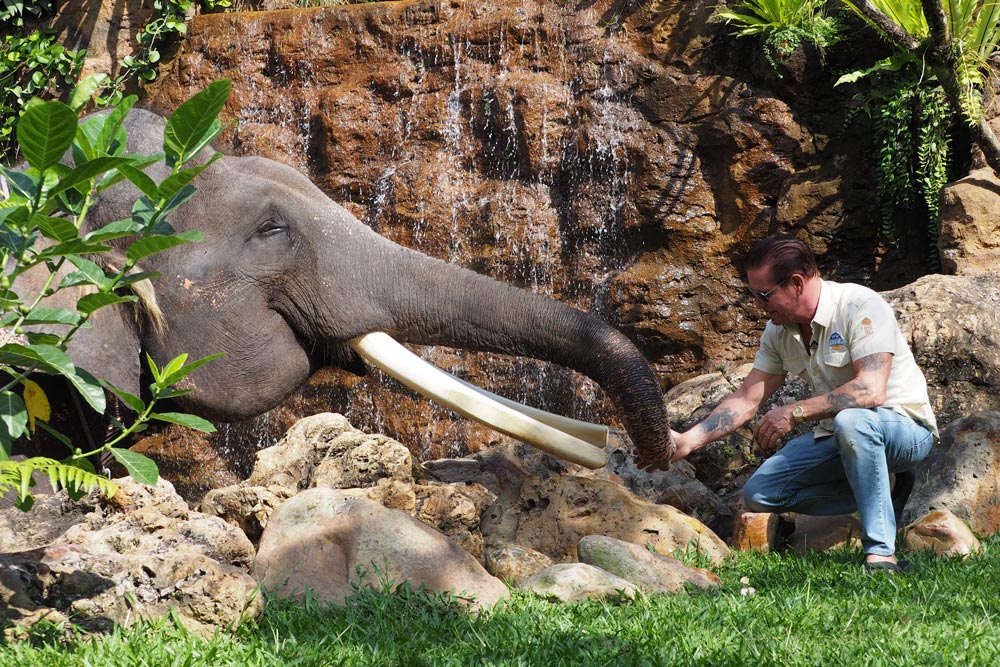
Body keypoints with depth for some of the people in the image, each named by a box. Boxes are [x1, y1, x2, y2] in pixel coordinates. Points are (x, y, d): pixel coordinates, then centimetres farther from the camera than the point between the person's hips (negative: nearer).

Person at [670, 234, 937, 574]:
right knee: (759, 493, -6)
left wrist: (795, 413, -31)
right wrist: (687, 442, -7)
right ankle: (881, 494, 0)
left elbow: (871, 390, -32)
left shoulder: (860, 307, -21)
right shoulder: (779, 332, 2)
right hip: (836, 436, 8)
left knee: (850, 422, -40)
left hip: (904, 427, -8)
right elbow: (747, 399, 4)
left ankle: (881, 554, -36)